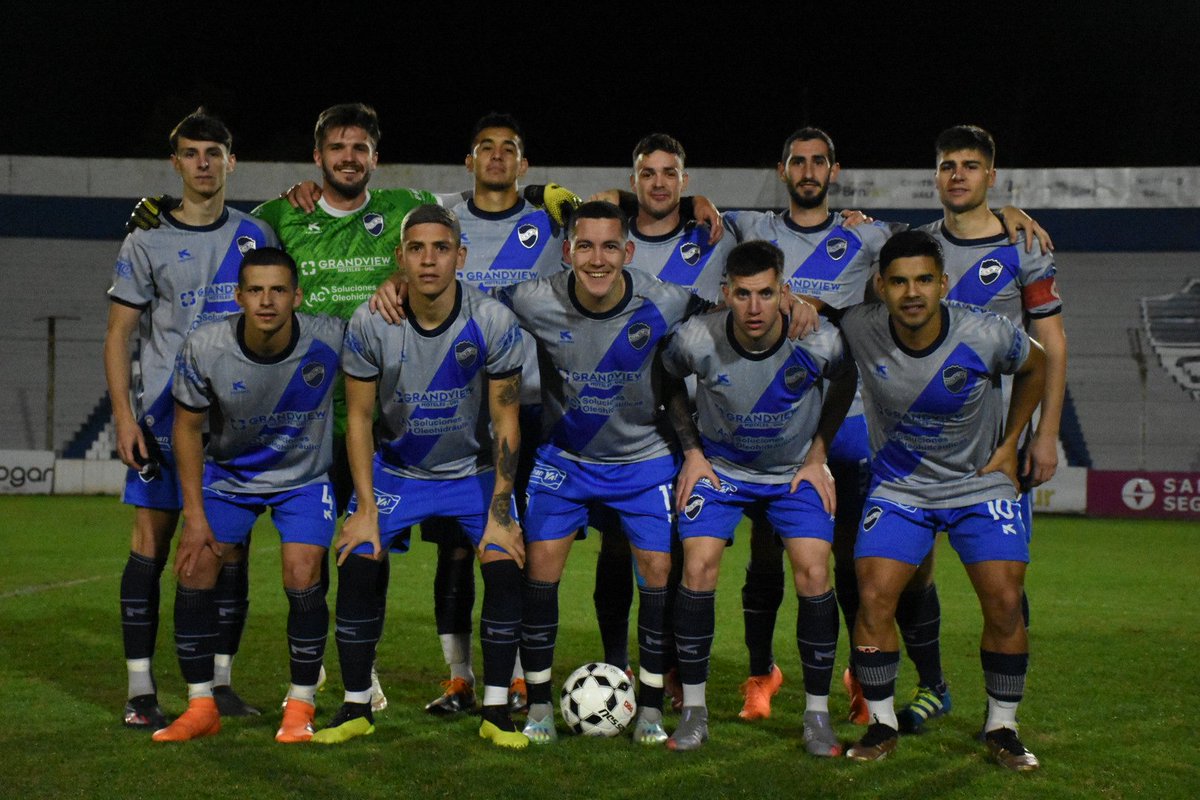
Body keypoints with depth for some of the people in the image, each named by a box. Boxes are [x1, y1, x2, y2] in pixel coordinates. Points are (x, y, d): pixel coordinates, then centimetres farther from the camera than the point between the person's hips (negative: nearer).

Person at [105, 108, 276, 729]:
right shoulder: (147, 241, 2)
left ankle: (220, 682, 13)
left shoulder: (256, 236, 9)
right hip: (163, 413, -2)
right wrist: (124, 416, -9)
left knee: (231, 545, 4)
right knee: (151, 543, -3)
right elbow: (118, 335, 2)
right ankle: (140, 690, 1)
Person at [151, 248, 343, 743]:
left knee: (302, 579, -17)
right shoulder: (203, 348, -22)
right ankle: (201, 707, 6)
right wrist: (195, 516, -9)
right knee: (193, 572, -10)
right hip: (228, 473, 2)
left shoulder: (329, 340, -25)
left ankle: (301, 706, 3)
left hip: (303, 476, -1)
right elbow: (188, 427, -8)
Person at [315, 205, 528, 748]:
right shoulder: (370, 324, -17)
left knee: (504, 568, -17)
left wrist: (499, 514, -15)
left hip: (473, 468, 0)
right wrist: (365, 509, -13)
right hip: (396, 466, 1)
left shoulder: (493, 321, -19)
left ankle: (496, 711, -2)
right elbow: (359, 418, -7)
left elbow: (506, 423, -12)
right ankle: (356, 709, 3)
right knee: (357, 566, -15)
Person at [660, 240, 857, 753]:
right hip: (720, 465, 0)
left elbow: (845, 384, 1)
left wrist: (817, 456, -1)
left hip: (796, 469, 0)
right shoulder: (698, 338, -23)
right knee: (698, 567, -16)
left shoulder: (818, 342, -23)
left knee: (813, 574, -15)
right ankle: (693, 710, -1)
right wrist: (692, 452, -3)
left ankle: (817, 715, 2)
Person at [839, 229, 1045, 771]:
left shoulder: (985, 336, -20)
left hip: (981, 484, -1)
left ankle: (1001, 728, 10)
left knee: (1004, 603, -10)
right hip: (898, 486, 1)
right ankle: (882, 724, 5)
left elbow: (1036, 366, 2)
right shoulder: (858, 330, -18)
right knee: (873, 598, -13)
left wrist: (1008, 445, 2)